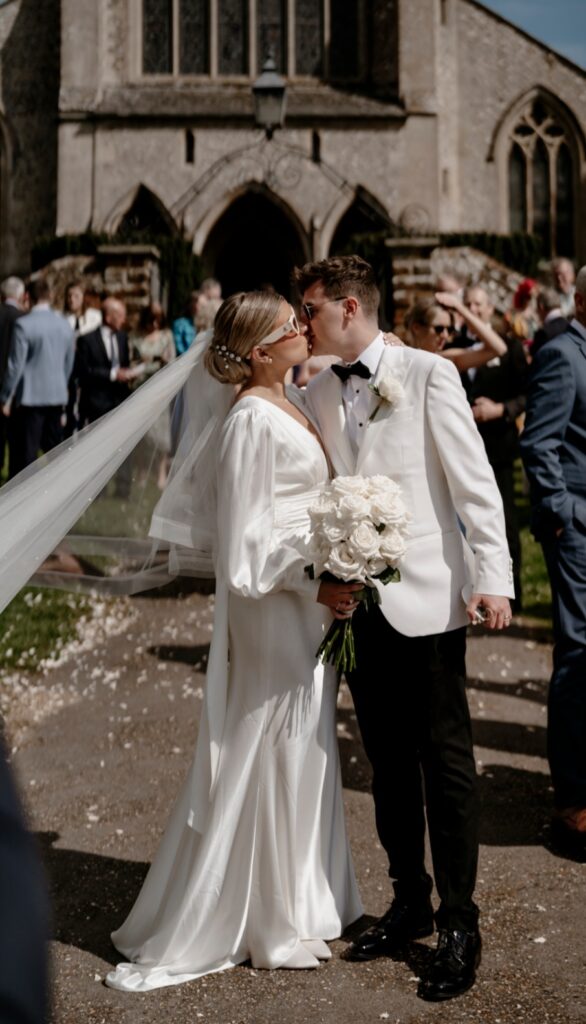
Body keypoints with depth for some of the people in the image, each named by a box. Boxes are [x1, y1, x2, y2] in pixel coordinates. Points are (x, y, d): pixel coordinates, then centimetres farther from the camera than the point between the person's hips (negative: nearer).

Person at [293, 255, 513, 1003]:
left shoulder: (428, 374, -5)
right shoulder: (318, 393, 10)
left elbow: (474, 482, -8)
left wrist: (493, 577, -14)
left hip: (425, 597, -5)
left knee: (445, 763, 1)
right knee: (387, 762, 14)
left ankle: (459, 926, 12)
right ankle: (409, 904, 28)